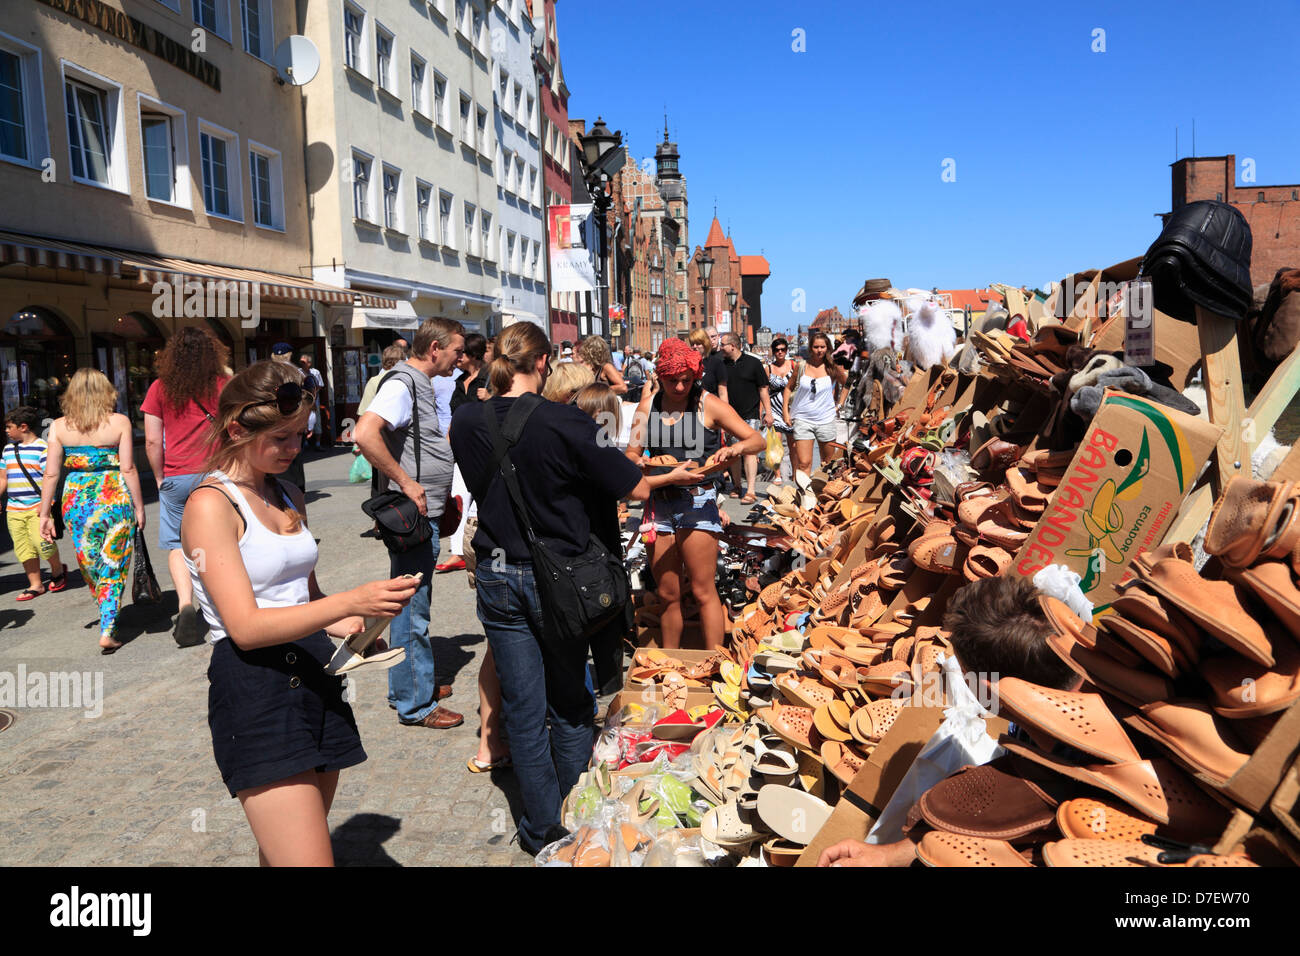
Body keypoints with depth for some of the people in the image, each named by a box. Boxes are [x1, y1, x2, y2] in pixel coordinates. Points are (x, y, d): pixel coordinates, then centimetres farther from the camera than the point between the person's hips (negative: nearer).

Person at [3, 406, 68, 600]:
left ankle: (58, 570, 11)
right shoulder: (9, 449, 14)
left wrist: (44, 502, -18)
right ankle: (35, 585, 14)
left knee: (42, 542, -16)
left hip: (37, 508, -7)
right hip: (14, 509, 7)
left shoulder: (42, 448, -8)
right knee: (23, 549, 6)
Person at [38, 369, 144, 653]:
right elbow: (128, 469, -8)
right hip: (115, 499, -2)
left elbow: (51, 473, 1)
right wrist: (139, 506, 0)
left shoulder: (59, 426, 2)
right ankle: (107, 631, 1)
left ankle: (107, 616, 35)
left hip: (76, 500, 3)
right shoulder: (120, 422, -5)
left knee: (89, 566, 19)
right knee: (113, 569, 5)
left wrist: (44, 513, 7)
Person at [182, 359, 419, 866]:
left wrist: (351, 627, 5)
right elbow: (246, 626, -18)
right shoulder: (211, 505, -10)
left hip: (315, 678, 8)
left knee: (284, 854, 15)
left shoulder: (289, 496, 13)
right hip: (255, 693, -7)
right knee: (308, 859, -13)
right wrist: (349, 602, -27)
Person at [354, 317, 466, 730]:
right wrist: (406, 483, -26)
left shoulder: (420, 384, 15)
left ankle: (415, 684, 33)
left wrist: (442, 495, 18)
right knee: (412, 609, -1)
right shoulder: (403, 384, -16)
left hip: (424, 515, 10)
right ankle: (415, 704, 10)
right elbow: (365, 434, -32)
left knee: (413, 606, 19)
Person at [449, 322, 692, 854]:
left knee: (523, 707, 12)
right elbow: (634, 489, -12)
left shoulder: (466, 423, -4)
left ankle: (542, 828, 24)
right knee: (571, 704, 16)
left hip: (497, 578, 3)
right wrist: (673, 476, 8)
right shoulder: (564, 423, -18)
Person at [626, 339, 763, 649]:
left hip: (697, 501, -3)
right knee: (667, 594, 11)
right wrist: (639, 462, -14)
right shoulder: (648, 405, 8)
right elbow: (631, 453, 10)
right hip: (659, 503, 4)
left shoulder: (709, 405, -1)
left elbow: (757, 439, -1)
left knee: (703, 591, -2)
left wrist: (736, 447, -23)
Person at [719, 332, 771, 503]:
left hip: (750, 415, -4)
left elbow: (763, 389, 2)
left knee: (749, 451, -12)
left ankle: (750, 491, -15)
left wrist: (768, 412, -3)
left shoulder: (753, 363, -1)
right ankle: (736, 486, 23)